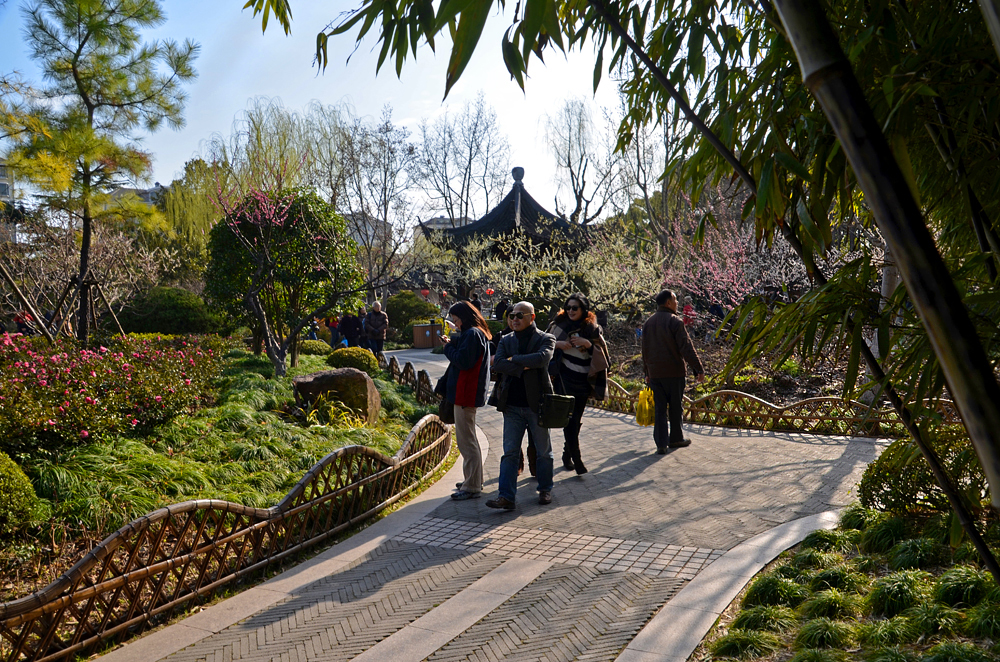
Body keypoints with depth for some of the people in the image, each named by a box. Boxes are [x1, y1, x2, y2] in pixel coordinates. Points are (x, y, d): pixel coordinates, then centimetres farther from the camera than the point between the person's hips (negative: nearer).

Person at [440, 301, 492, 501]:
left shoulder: (472, 334, -16)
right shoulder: (474, 333, 17)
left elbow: (463, 361, -22)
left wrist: (448, 347, -8)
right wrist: (452, 344, 6)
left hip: (466, 395, -11)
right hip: (467, 393, 11)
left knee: (466, 441, -7)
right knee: (469, 440, 20)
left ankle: (471, 487, -3)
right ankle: (474, 480, 30)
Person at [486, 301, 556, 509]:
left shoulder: (545, 339, -1)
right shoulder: (505, 340, 10)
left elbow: (542, 358, -22)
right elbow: (498, 364, -6)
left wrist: (514, 359, -13)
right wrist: (523, 368, -18)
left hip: (537, 403, -2)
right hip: (512, 405, 3)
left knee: (543, 451, 11)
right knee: (509, 452, 0)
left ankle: (545, 490, 27)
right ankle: (506, 496, 0)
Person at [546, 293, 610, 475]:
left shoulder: (592, 328, 4)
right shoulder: (559, 325, 2)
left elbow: (601, 352, 3)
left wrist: (588, 344, -14)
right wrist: (557, 344, -10)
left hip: (584, 379, 2)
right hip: (565, 378, -2)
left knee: (576, 419, 9)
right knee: (570, 418, -10)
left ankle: (567, 455, 24)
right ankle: (576, 458, -9)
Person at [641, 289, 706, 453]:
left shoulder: (648, 323, 10)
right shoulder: (675, 321, -10)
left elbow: (645, 351, 16)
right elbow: (686, 348, -15)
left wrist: (647, 372, 23)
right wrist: (698, 369, -12)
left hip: (654, 373, 5)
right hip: (673, 372, -5)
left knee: (660, 408, 6)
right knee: (676, 407, 10)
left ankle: (661, 443, 2)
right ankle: (675, 439, 22)